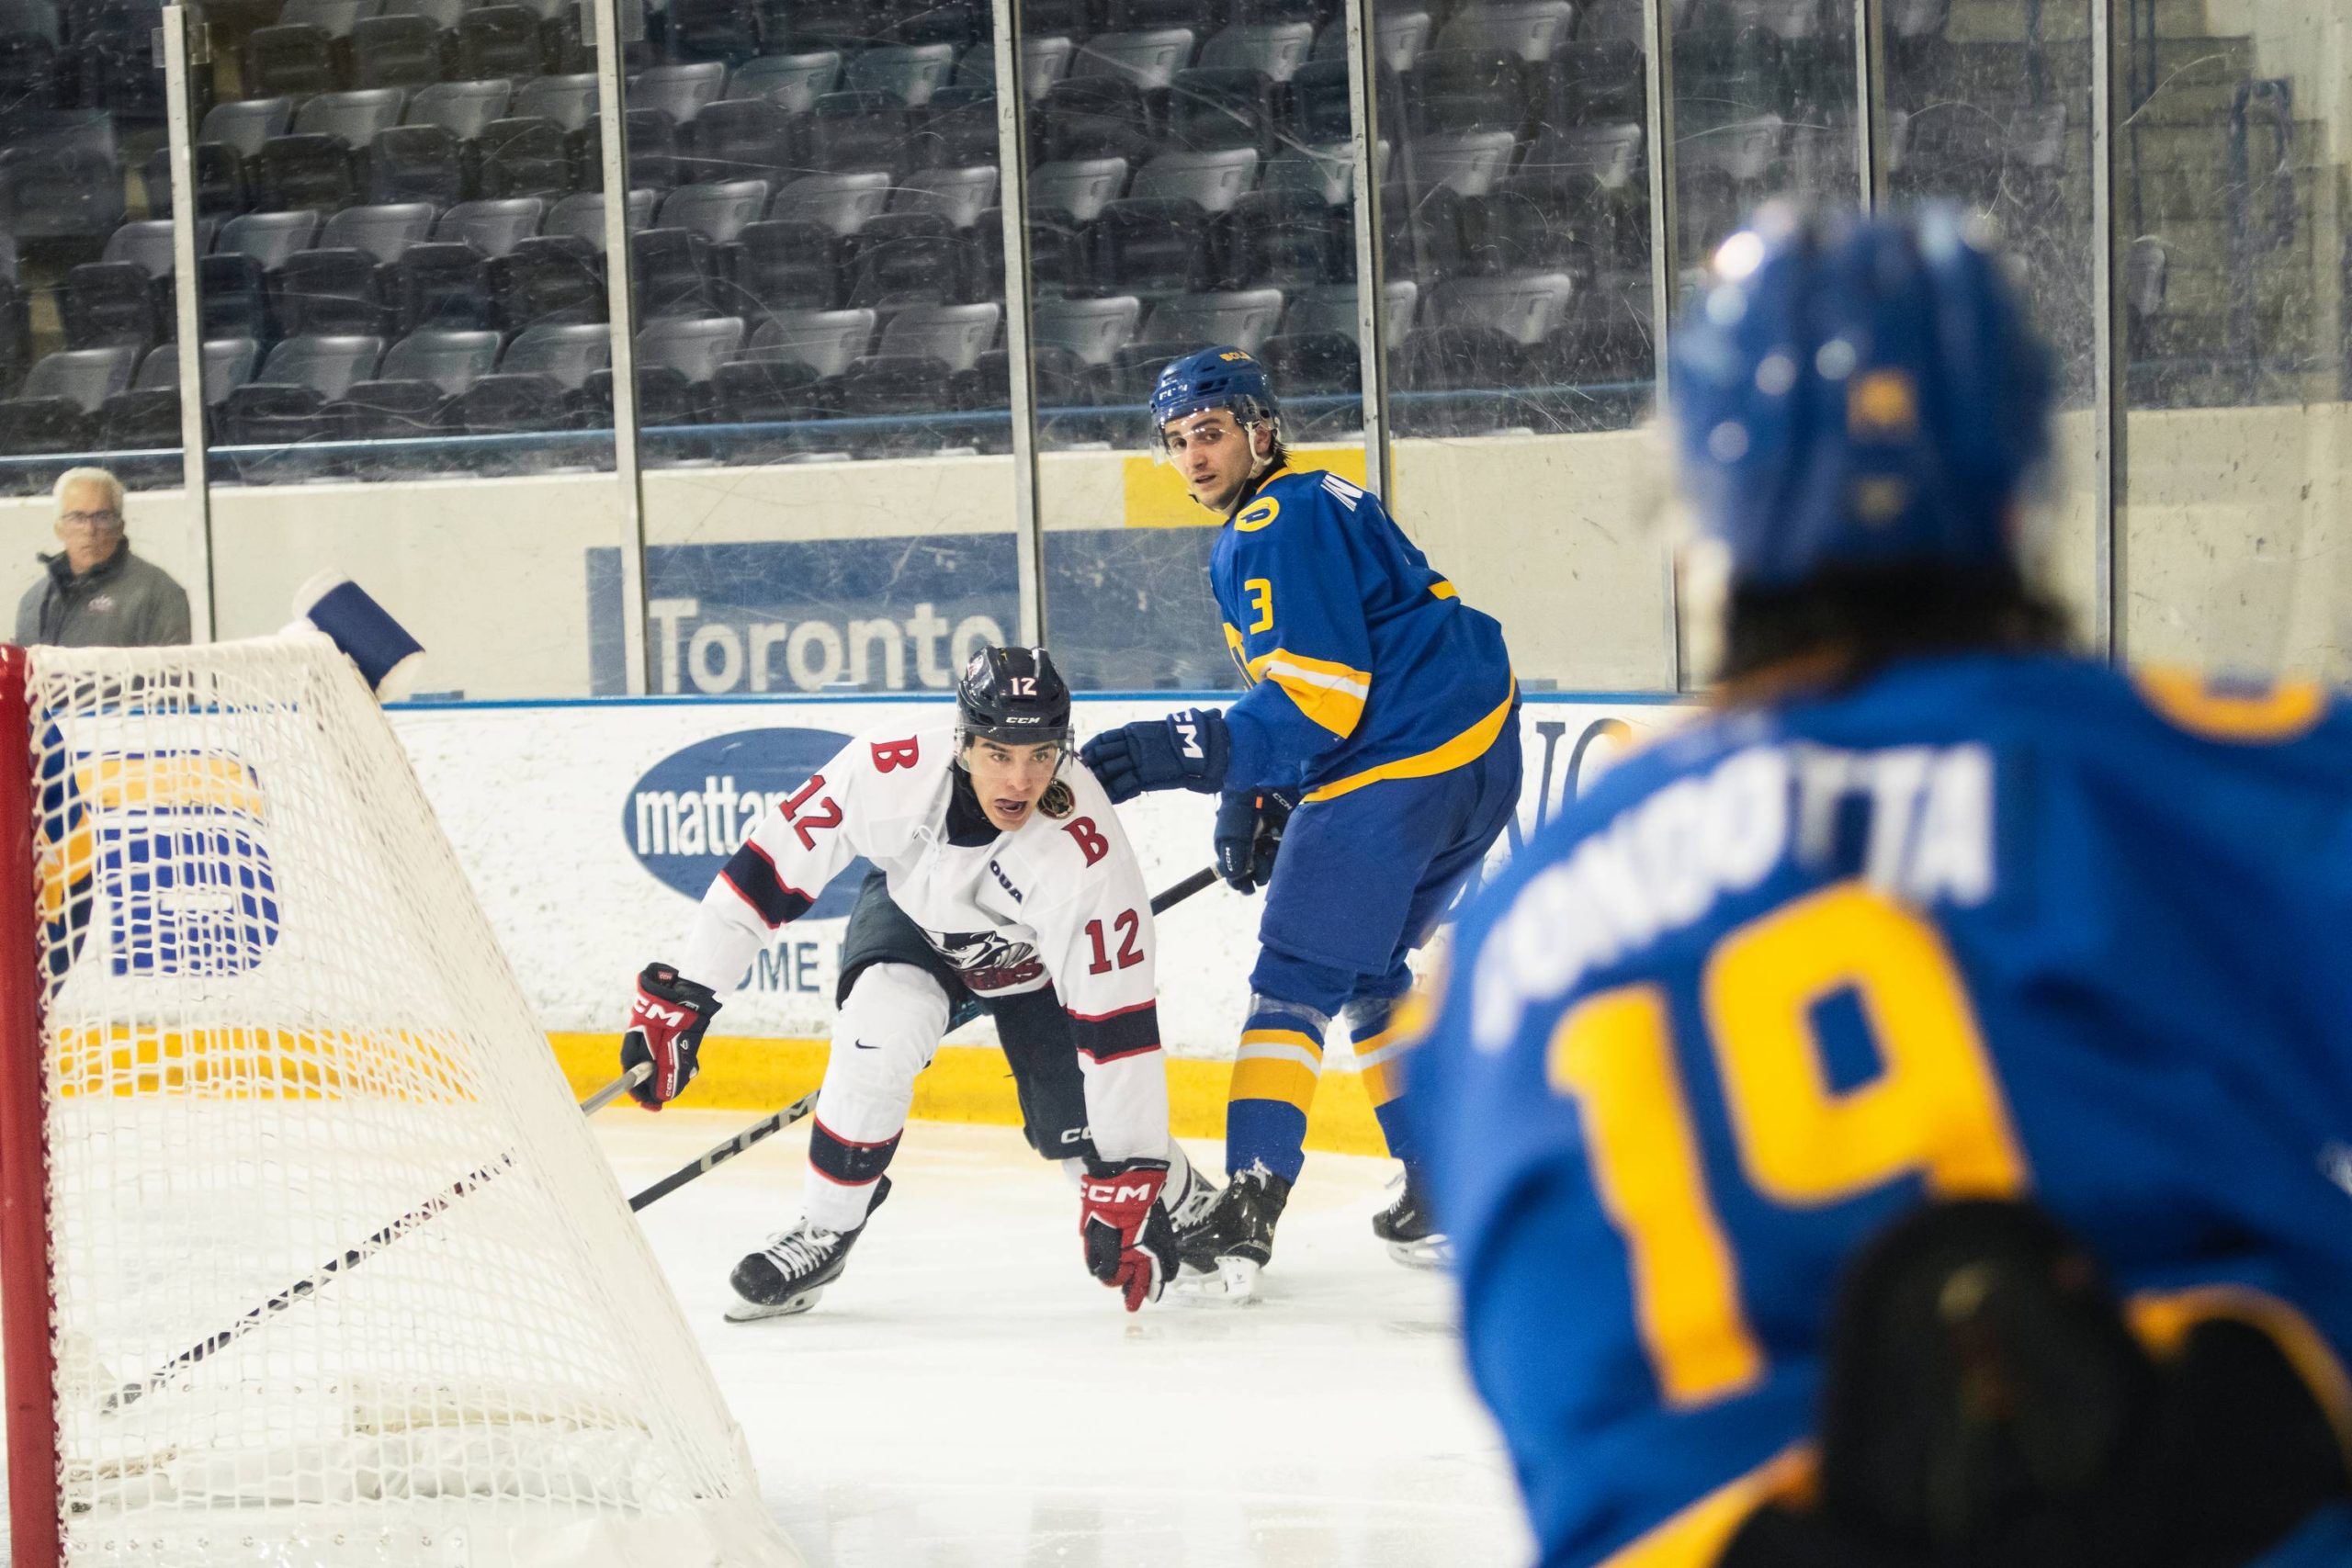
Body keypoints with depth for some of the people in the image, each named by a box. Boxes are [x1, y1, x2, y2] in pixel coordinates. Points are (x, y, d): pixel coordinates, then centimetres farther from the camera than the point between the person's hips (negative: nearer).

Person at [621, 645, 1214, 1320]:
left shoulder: (1089, 854, -38)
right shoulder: (887, 770, -35)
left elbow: (1117, 1023, -33)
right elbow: (769, 871, -25)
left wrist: (1130, 1191, -31)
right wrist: (679, 997, -23)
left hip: (1040, 961, -1)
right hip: (915, 912, 1)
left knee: (1078, 1129, -10)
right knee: (882, 1026, -29)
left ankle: (1186, 1205, 25)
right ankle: (825, 1233, -11)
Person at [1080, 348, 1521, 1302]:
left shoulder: (1275, 529, -12)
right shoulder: (1323, 503, 21)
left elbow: (1319, 695, -21)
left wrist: (1187, 754, -24)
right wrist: (1255, 798, 20)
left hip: (1397, 773, -10)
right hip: (1480, 756, 10)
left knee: (1298, 980, -7)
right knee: (1371, 971, 21)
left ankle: (1248, 1210, -12)